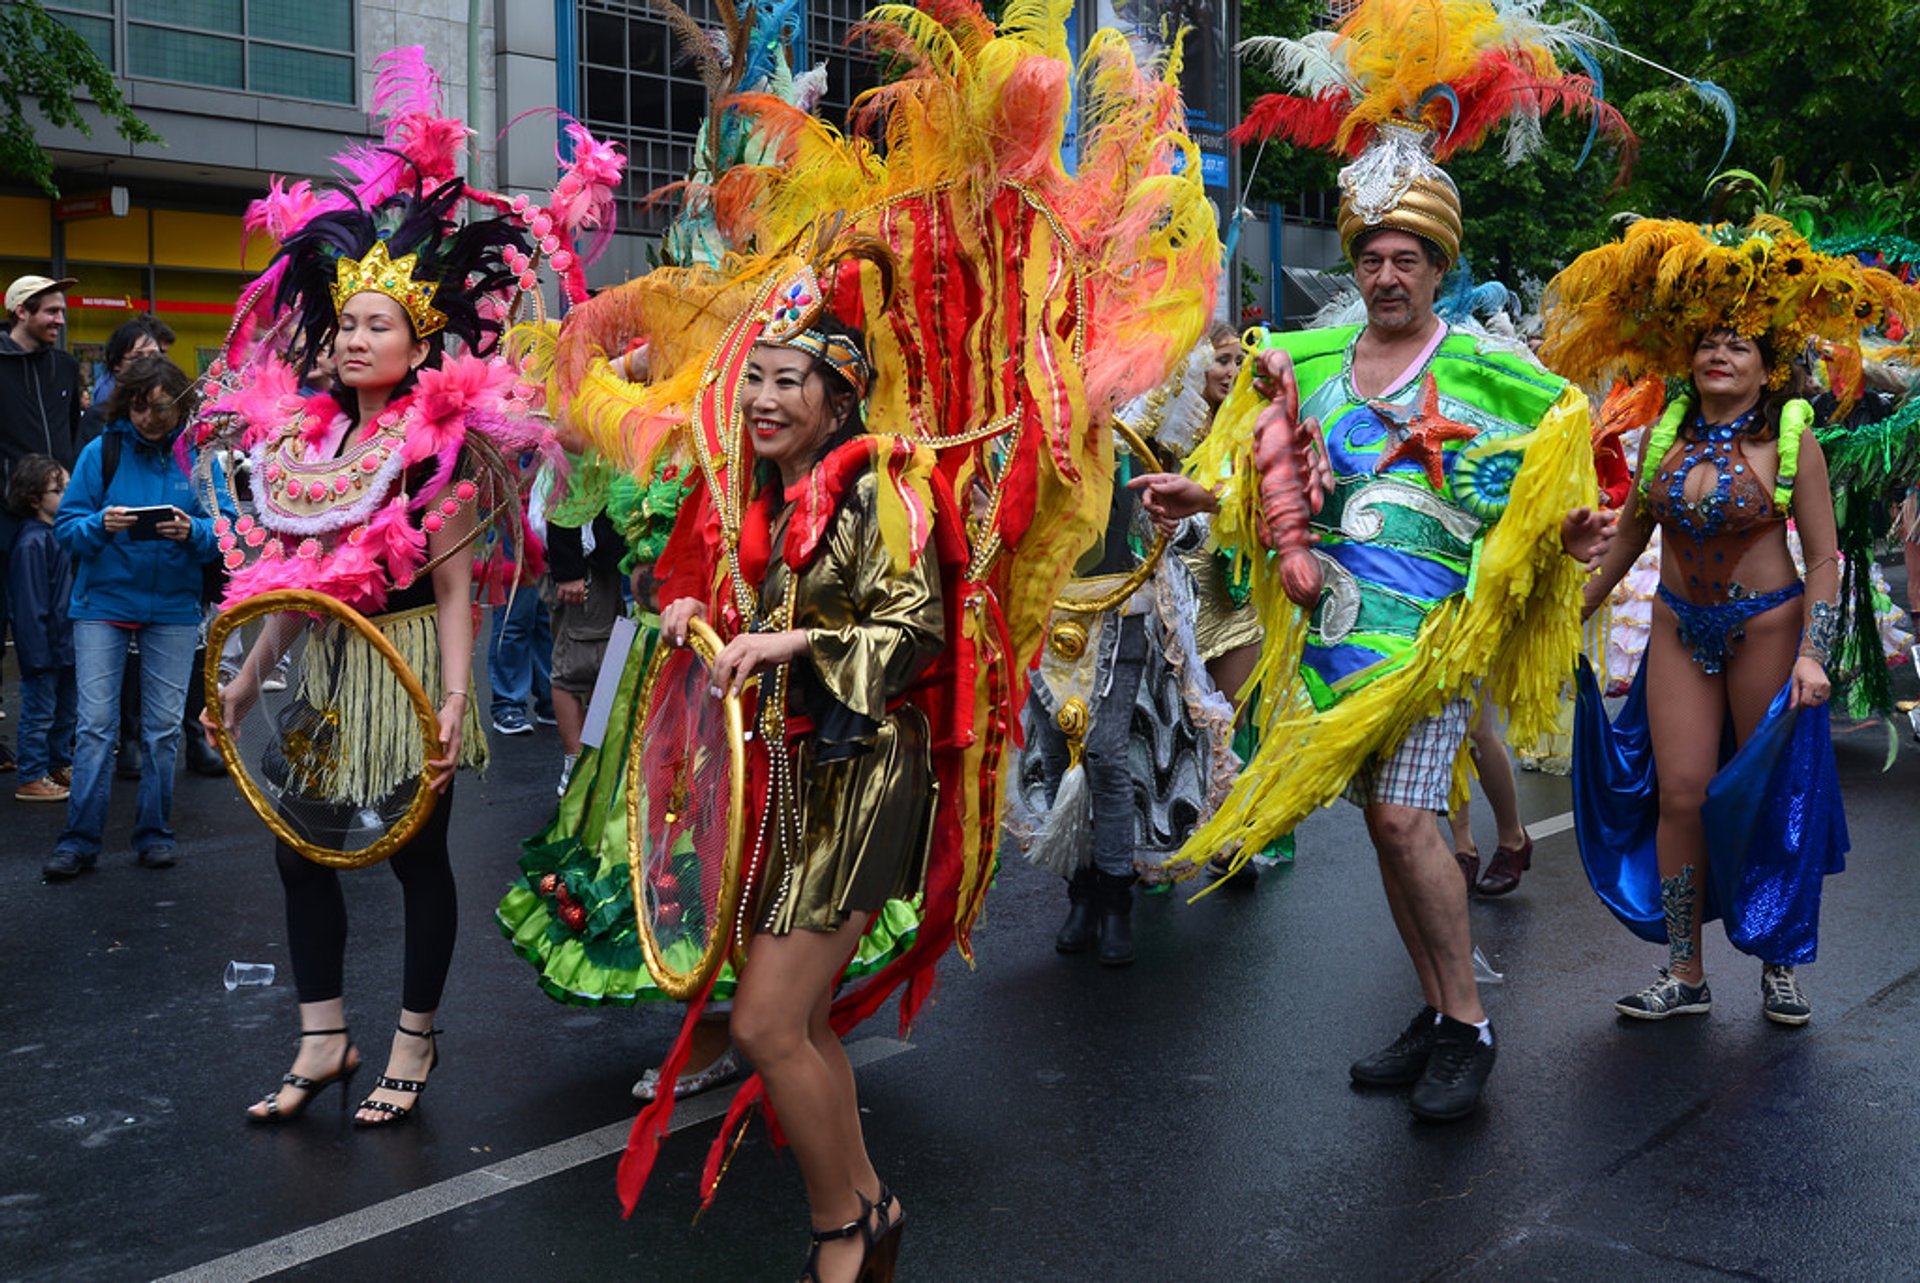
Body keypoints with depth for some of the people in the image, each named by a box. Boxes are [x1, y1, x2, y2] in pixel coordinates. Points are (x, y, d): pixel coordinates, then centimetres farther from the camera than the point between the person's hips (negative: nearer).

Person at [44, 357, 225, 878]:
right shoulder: (100, 452, -2)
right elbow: (66, 526, -2)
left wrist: (193, 531, -23)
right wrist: (100, 525, -21)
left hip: (173, 606, 1)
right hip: (103, 602, -1)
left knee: (163, 726, 6)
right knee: (96, 723, -3)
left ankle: (154, 833, 18)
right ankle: (79, 840, 4)